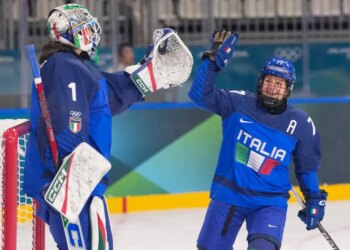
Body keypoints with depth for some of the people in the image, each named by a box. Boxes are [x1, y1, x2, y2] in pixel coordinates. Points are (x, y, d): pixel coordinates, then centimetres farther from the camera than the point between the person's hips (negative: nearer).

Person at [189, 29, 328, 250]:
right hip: (228, 195, 1)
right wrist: (214, 60, -23)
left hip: (270, 201, -1)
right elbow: (201, 94, -15)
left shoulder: (301, 124, -5)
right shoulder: (238, 103, -7)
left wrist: (315, 199, 8)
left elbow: (307, 166, 8)